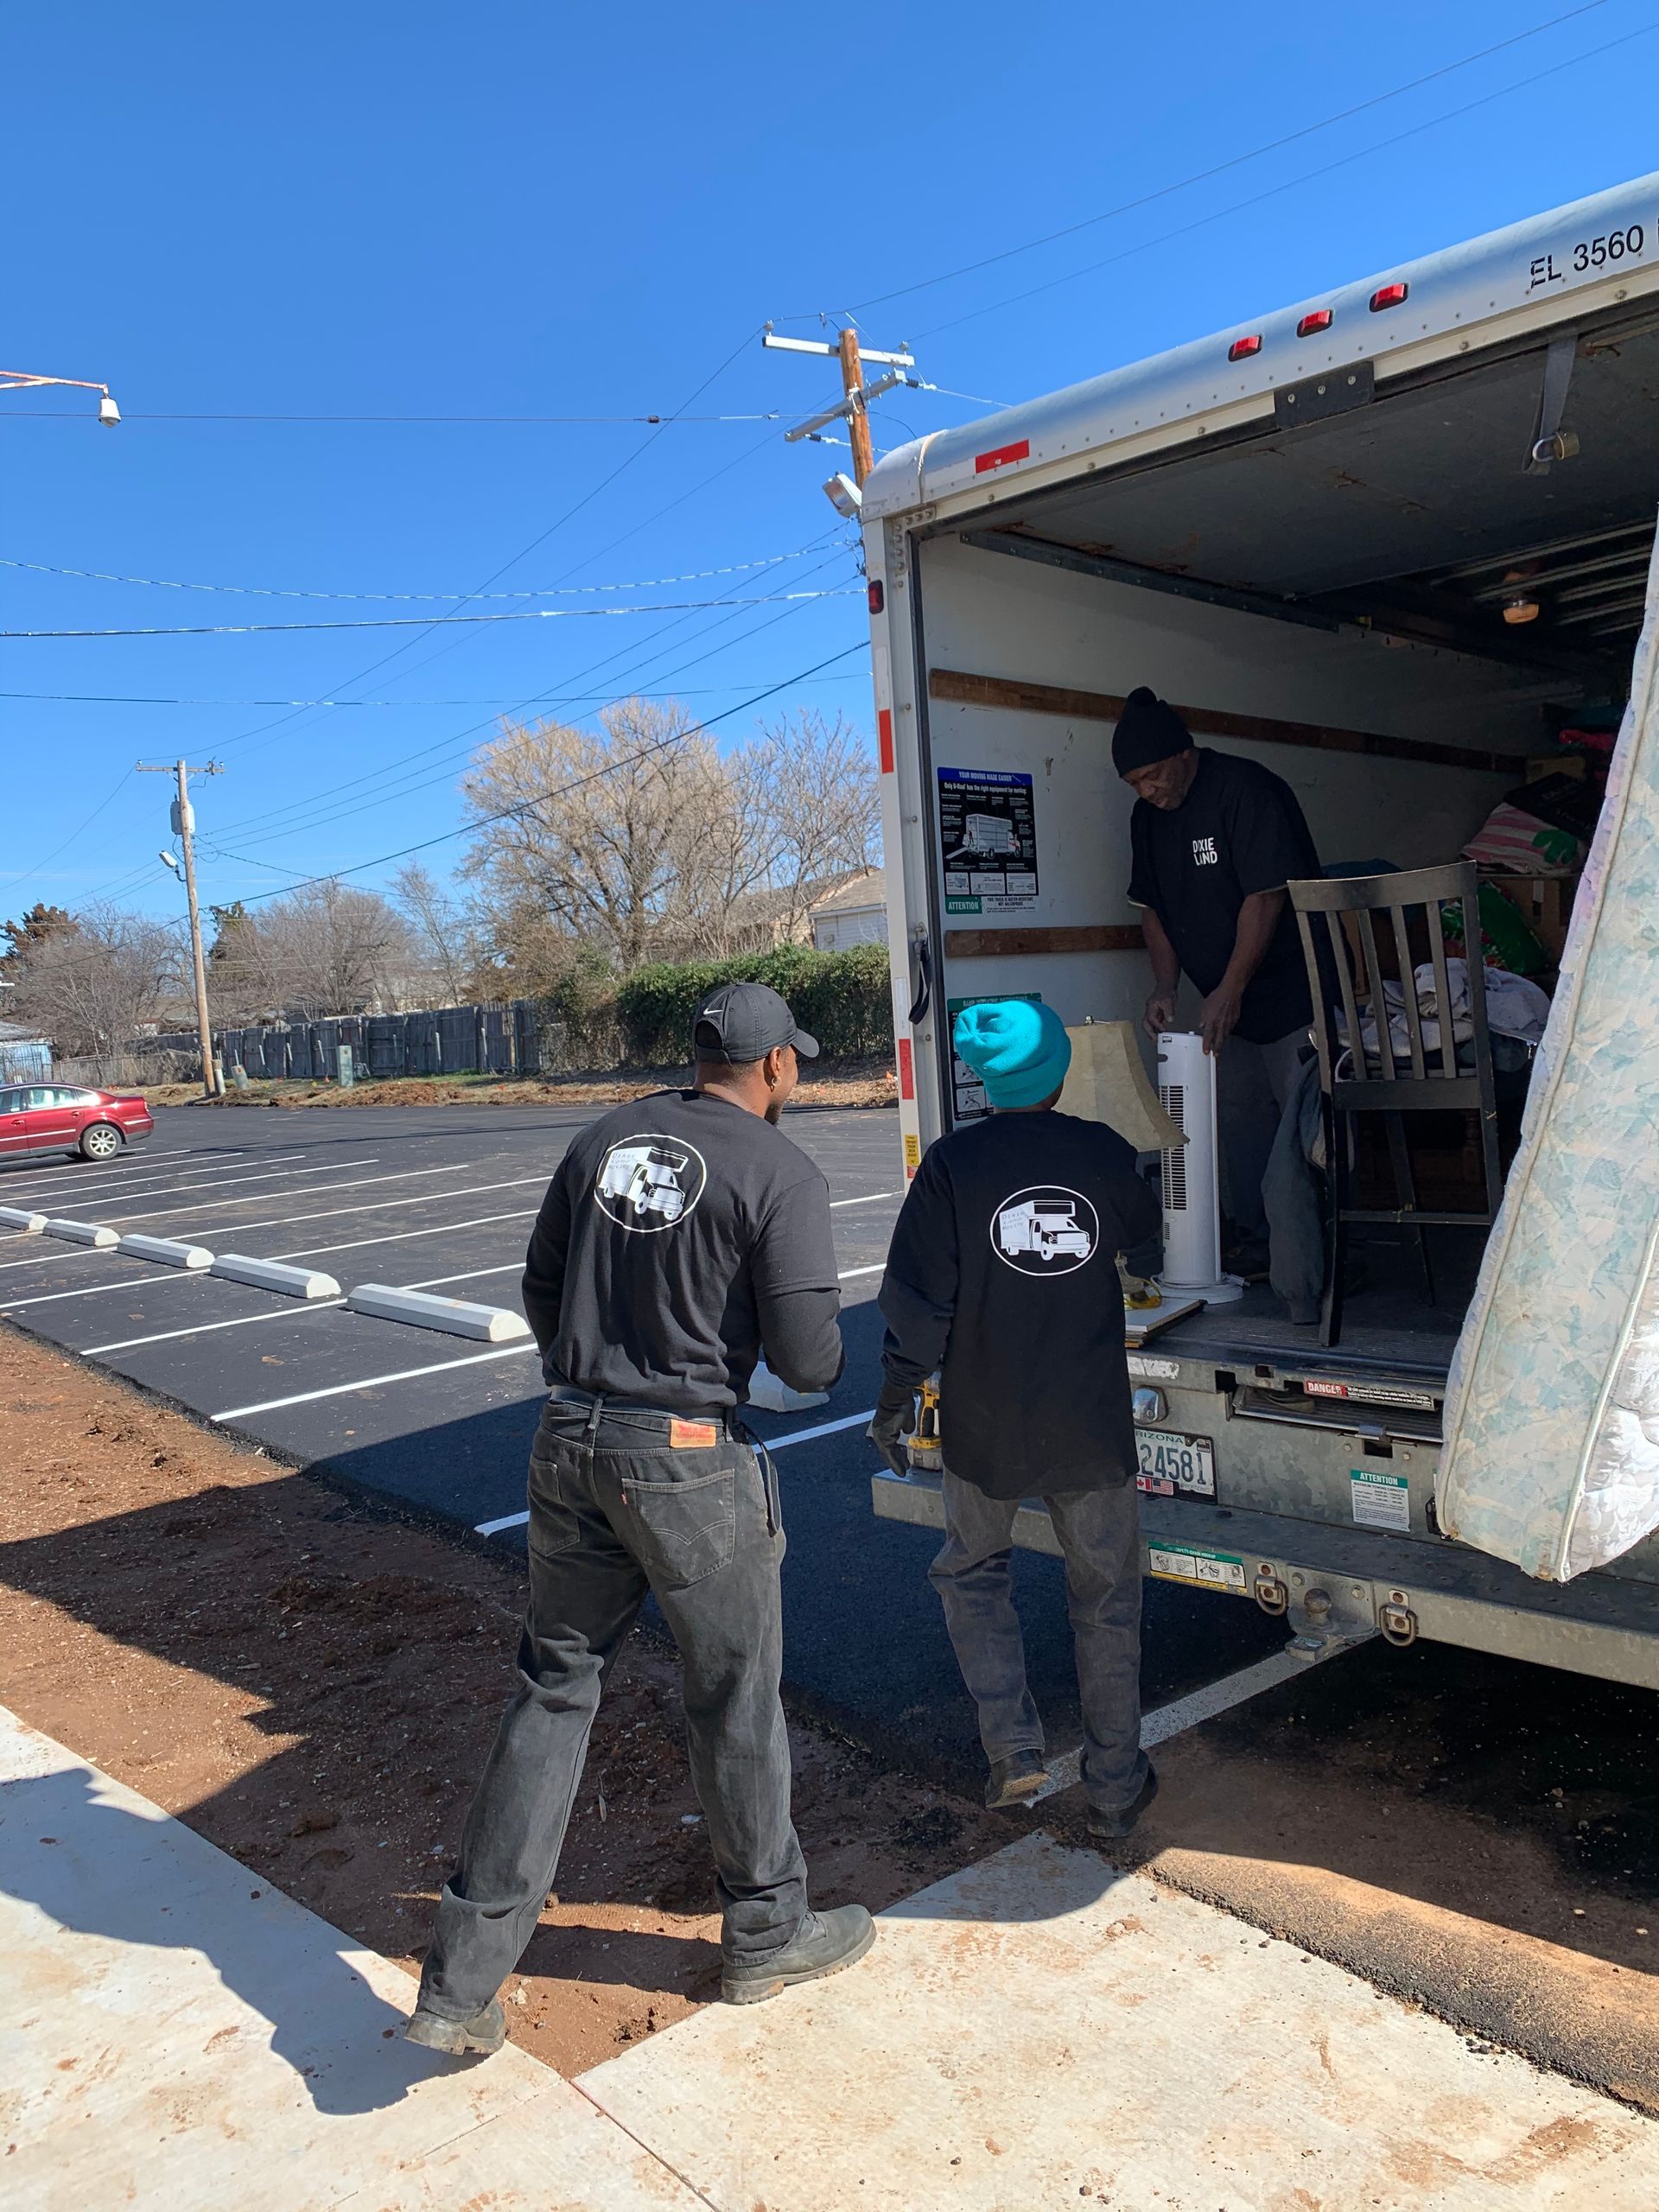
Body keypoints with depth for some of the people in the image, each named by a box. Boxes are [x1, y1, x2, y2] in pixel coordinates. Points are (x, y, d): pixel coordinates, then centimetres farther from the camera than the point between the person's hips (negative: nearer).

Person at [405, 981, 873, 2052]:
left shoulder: (604, 1142, 7)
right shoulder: (780, 1173, -11)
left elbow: (541, 1291, 14)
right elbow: (808, 1355, -14)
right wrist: (832, 1359, 9)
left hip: (569, 1443, 6)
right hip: (687, 1461, -5)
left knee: (554, 1689, 15)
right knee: (736, 1696, 13)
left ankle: (465, 1978, 18)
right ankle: (766, 1933, 32)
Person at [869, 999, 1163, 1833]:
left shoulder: (952, 1163, -10)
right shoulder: (1102, 1152, -3)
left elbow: (918, 1296, -10)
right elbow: (1142, 1231, 18)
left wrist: (896, 1397, 0)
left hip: (985, 1426, -1)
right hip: (1091, 1422, 2)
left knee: (972, 1572, 22)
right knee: (1105, 1599, 14)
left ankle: (1012, 1750, 13)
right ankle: (1115, 1788, 23)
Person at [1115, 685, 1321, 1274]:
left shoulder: (1247, 790, -17)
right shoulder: (1148, 816, 6)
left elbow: (1266, 895, -22)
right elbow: (1152, 906, 11)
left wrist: (1229, 991, -22)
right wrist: (1165, 986, -2)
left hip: (1292, 988, -7)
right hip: (1226, 997, 8)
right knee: (1239, 1112, 7)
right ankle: (1253, 1240, 14)